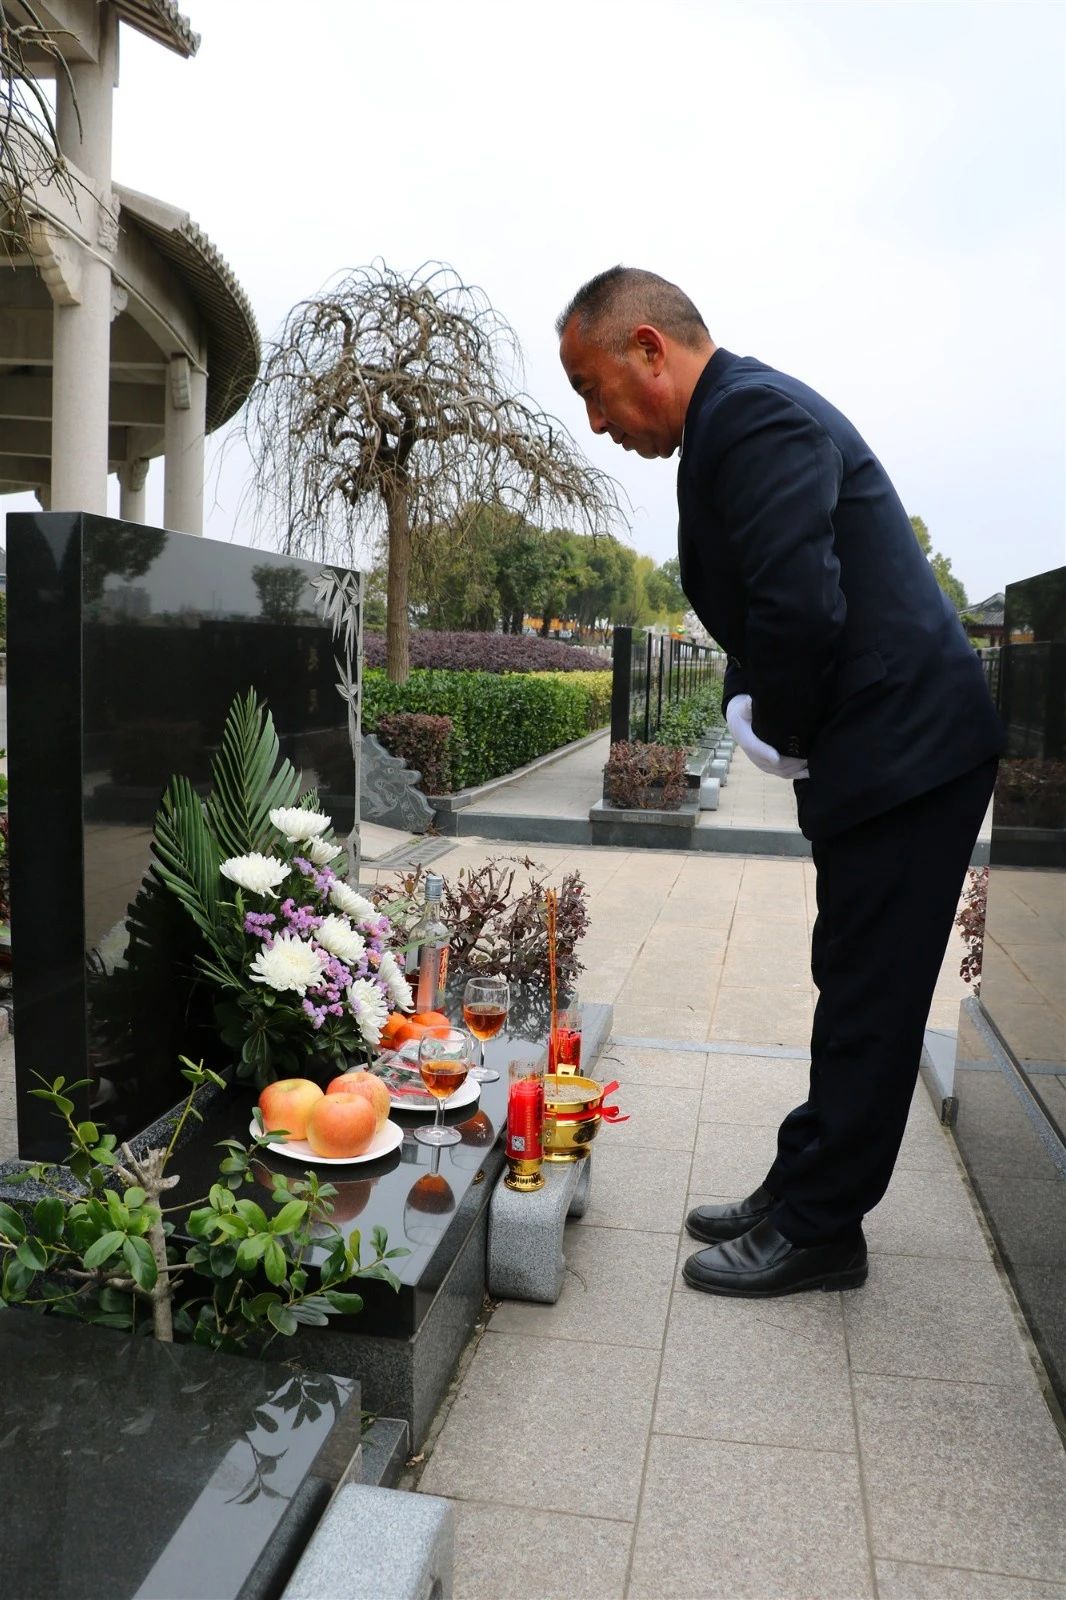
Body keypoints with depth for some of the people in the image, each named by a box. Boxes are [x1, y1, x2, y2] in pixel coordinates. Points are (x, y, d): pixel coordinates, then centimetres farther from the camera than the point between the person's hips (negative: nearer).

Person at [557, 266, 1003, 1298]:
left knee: (865, 1004, 1)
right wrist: (754, 712, 4)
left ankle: (816, 1231, 16)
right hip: (885, 749, 10)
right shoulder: (744, 413, 17)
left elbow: (800, 607, -28)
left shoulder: (753, 415, -16)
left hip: (902, 748, -10)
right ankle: (804, 1194, 30)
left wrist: (780, 734, -12)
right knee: (853, 992, 16)